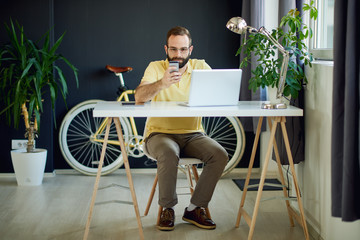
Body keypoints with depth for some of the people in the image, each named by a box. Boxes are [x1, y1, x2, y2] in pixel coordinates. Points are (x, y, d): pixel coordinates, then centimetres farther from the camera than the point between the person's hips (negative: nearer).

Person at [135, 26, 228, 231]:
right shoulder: (156, 68, -2)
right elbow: (139, 97, -20)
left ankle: (195, 209, -7)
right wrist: (162, 83, -40)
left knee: (220, 155, -22)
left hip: (192, 134, 3)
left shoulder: (201, 67, 5)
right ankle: (167, 209, -13)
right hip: (160, 133, -3)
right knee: (169, 154, -35)